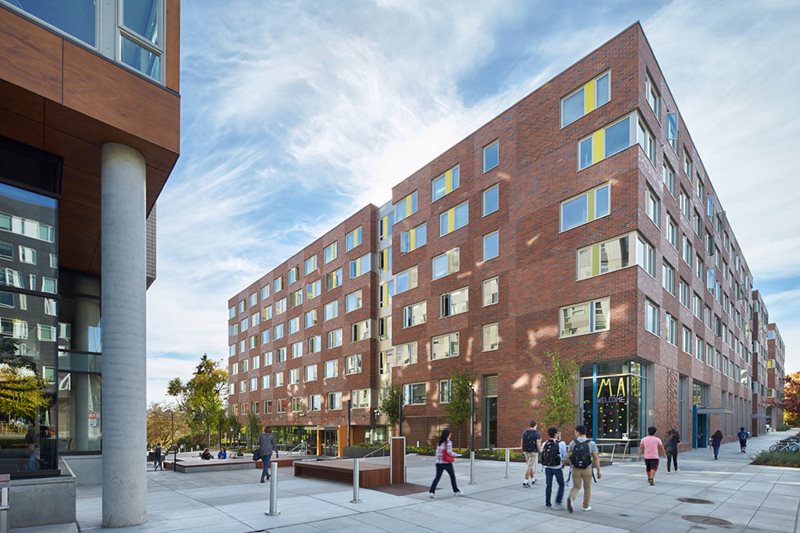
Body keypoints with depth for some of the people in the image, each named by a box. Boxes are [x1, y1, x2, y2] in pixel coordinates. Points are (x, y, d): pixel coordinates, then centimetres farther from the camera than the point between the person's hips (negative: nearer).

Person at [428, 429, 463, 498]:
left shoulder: (439, 442, 9)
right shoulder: (448, 442, -10)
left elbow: (437, 452, 11)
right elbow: (449, 452, -14)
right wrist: (458, 455, -2)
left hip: (439, 463, 5)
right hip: (447, 462, -5)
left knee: (437, 477, 3)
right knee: (452, 476, 13)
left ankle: (431, 492, -10)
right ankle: (456, 491, 23)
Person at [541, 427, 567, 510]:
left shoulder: (544, 444, 1)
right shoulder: (561, 443, -10)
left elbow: (543, 456, 6)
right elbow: (565, 456, -3)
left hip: (547, 468, 4)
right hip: (557, 468, -3)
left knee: (548, 486, 10)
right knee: (561, 485, 13)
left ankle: (547, 504, 13)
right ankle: (558, 502, 7)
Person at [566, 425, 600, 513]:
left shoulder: (572, 443, -3)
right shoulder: (591, 443, -6)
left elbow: (569, 456, 6)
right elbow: (596, 458, -9)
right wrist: (598, 471, -4)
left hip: (576, 469, 1)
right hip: (587, 469, -1)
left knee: (576, 487, 12)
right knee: (587, 488, 18)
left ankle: (570, 498, -14)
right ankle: (586, 506, 27)